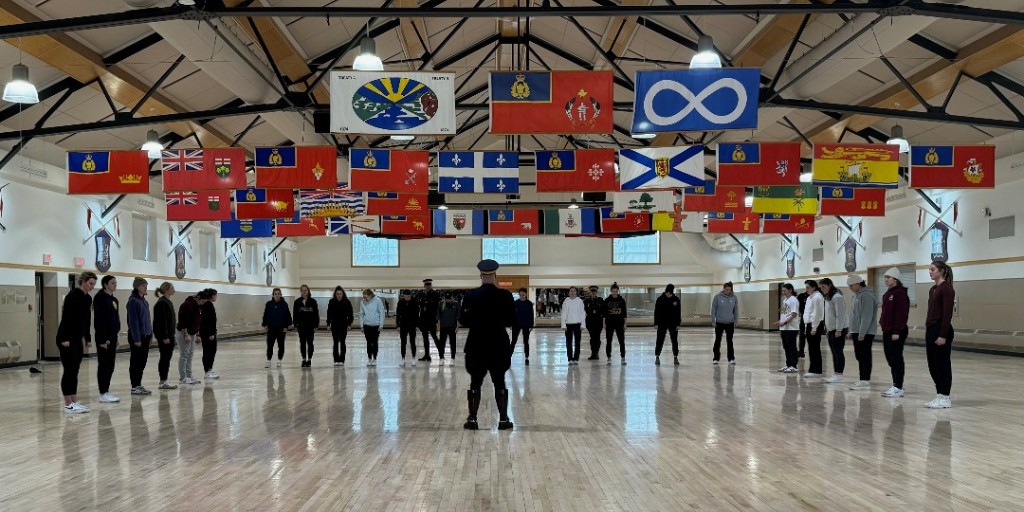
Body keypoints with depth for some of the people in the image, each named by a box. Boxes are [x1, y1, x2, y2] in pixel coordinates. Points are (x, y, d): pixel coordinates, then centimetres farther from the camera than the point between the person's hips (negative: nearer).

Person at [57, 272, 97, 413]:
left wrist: (88, 338, 17)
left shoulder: (88, 298, 11)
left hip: (78, 339, 9)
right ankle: (68, 405, -1)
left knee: (75, 371, 10)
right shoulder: (73, 295, -16)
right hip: (66, 338, -9)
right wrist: (65, 339, -22)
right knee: (69, 370, -6)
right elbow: (65, 318, -20)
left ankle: (74, 402, 14)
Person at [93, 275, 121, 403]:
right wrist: (102, 339, -20)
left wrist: (115, 337, 15)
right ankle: (103, 394, 1)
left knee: (110, 365, 11)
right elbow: (98, 320, -17)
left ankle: (106, 391, 18)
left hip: (113, 336, 8)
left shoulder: (114, 299, 14)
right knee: (104, 365, -3)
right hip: (104, 337, -8)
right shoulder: (100, 298, -11)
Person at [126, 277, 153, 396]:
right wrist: (136, 338, -19)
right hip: (137, 337, -8)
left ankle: (138, 385, 18)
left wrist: (150, 334, 12)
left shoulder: (144, 301, 13)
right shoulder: (133, 301, -13)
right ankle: (135, 387, 5)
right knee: (136, 362, -1)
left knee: (142, 361, 11)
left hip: (145, 336, 8)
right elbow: (133, 321, -16)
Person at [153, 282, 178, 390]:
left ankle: (164, 381, 16)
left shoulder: (169, 302, 15)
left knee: (167, 358, 11)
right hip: (163, 336, -10)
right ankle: (163, 382, 1)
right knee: (164, 358, -4)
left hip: (169, 335, 10)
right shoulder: (162, 303, -15)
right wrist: (165, 337, -22)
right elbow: (161, 321, -20)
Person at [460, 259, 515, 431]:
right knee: (500, 383, 8)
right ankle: (503, 419, 8)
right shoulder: (505, 295, -6)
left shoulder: (470, 296, -5)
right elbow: (512, 321, -3)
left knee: (475, 383, 7)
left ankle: (472, 420, 8)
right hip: (499, 346, 0)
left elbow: (463, 320, -1)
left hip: (476, 346, 0)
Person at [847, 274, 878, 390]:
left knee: (865, 356, -7)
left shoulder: (866, 295, -15)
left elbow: (867, 316, -20)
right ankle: (862, 378, 21)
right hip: (857, 331, 9)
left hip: (865, 333, -9)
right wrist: (852, 331, 17)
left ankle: (865, 381, -5)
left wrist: (862, 333, -21)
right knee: (859, 356, 13)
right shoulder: (856, 295, 15)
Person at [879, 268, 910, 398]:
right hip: (887, 332, 10)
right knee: (890, 358, 12)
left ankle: (898, 388, -2)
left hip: (896, 333, -10)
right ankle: (895, 386, 19)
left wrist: (897, 332, -22)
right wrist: (883, 326, 18)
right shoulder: (888, 293, 17)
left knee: (896, 359, -6)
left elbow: (901, 314, -19)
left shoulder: (900, 293, -13)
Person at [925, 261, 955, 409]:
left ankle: (945, 398, 4)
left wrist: (943, 335, -20)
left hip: (942, 330, -10)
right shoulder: (933, 289, 15)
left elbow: (947, 314, -18)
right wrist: (928, 329, 18)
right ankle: (939, 396, 18)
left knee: (942, 365, -3)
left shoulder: (947, 288, -13)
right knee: (933, 365, 11)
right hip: (931, 329, 10)